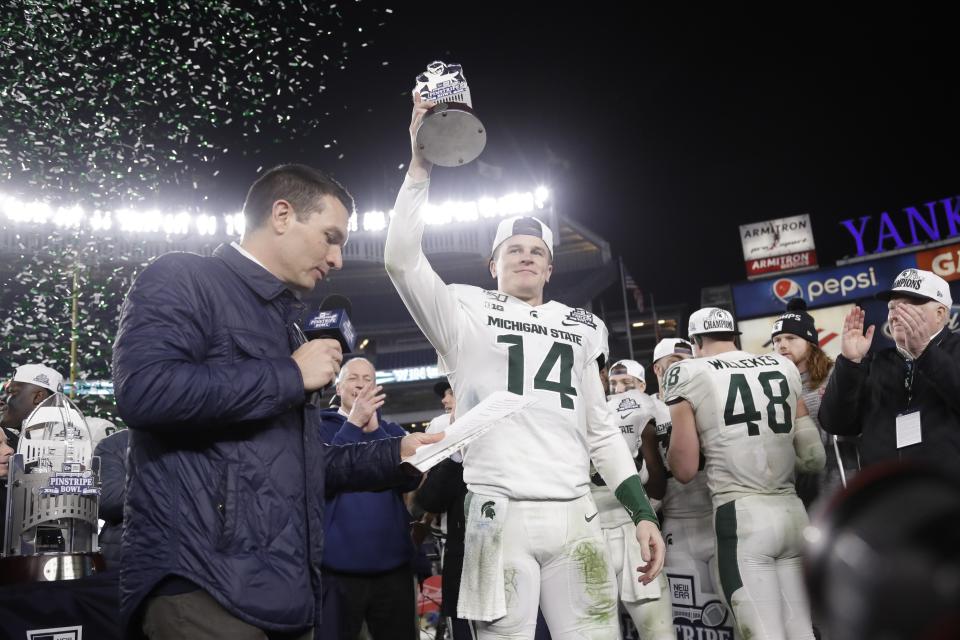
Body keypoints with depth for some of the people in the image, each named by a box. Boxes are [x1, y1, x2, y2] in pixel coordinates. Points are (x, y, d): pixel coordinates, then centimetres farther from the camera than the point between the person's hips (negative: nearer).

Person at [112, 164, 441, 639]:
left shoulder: (284, 321, 22)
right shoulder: (183, 280, -3)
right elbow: (142, 389, -24)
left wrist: (394, 454, 17)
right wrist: (289, 375, -15)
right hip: (200, 582, -8)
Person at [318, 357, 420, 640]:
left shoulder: (392, 430, 11)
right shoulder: (319, 427, 3)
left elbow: (411, 479, -5)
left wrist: (373, 429, -14)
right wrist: (353, 424, -20)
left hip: (392, 566, 3)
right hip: (337, 568, -3)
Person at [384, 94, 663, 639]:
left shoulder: (580, 329, 19)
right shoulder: (467, 313, 8)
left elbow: (602, 432, 18)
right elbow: (402, 260, -9)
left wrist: (643, 513, 10)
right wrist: (421, 166, -13)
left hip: (577, 516, 4)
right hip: (501, 514, -3)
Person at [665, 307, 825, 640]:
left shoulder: (689, 374, -1)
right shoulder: (784, 366, 13)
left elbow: (685, 469, -2)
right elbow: (813, 457, 13)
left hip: (741, 514, -5)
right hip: (792, 511, 6)